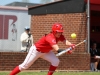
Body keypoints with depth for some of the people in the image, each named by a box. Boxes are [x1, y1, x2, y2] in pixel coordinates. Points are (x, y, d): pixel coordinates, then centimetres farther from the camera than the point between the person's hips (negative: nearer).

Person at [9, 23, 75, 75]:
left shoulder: (60, 36, -14)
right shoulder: (50, 37, -39)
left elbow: (65, 41, -32)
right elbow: (57, 49, -56)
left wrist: (71, 45, -55)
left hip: (46, 51, 8)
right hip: (36, 50, -7)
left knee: (56, 61, -12)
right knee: (24, 66, -4)